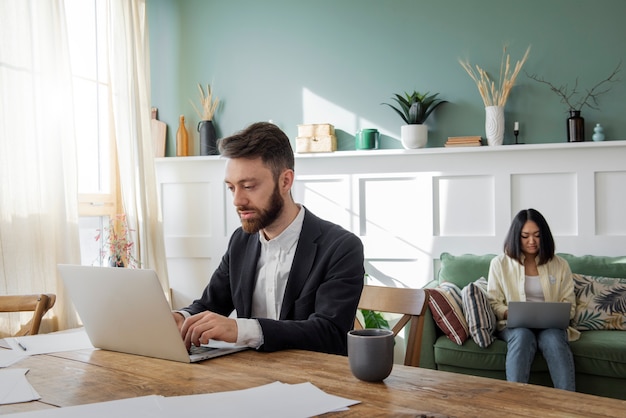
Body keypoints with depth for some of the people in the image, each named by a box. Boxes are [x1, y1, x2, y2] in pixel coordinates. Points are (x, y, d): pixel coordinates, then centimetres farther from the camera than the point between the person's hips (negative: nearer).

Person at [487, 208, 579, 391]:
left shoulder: (560, 265, 12)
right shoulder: (500, 263, 9)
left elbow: (569, 304, 11)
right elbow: (493, 302, 6)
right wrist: (509, 313, -15)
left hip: (551, 326, 1)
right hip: (514, 326, -1)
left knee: (553, 339, -34)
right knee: (523, 335, -36)